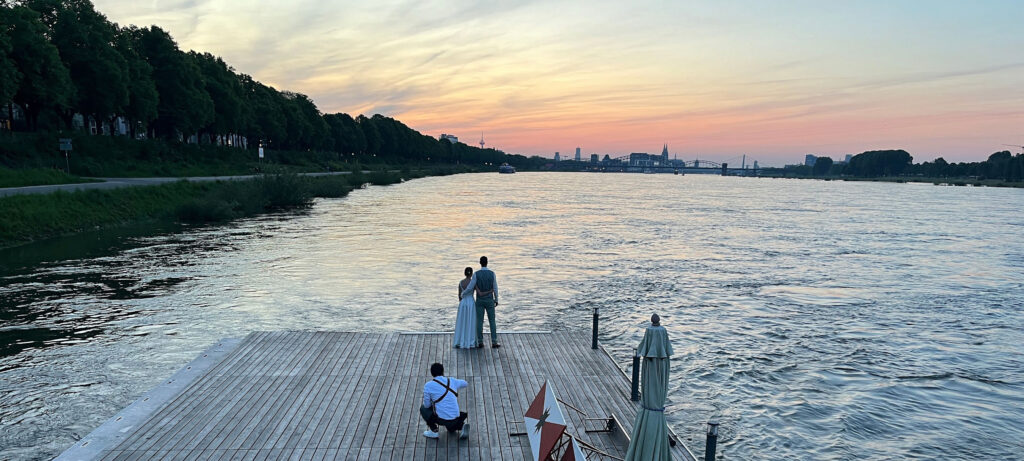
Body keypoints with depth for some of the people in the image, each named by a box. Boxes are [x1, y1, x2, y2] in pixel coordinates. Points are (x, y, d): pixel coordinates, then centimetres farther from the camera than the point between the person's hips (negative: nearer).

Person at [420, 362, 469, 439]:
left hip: (441, 419, -4)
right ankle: (461, 426, 7)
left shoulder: (428, 385, -5)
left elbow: (427, 405, 1)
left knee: (423, 408, 21)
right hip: (455, 418, 4)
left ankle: (433, 430, 8)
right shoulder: (452, 381, 8)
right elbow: (465, 383, 28)